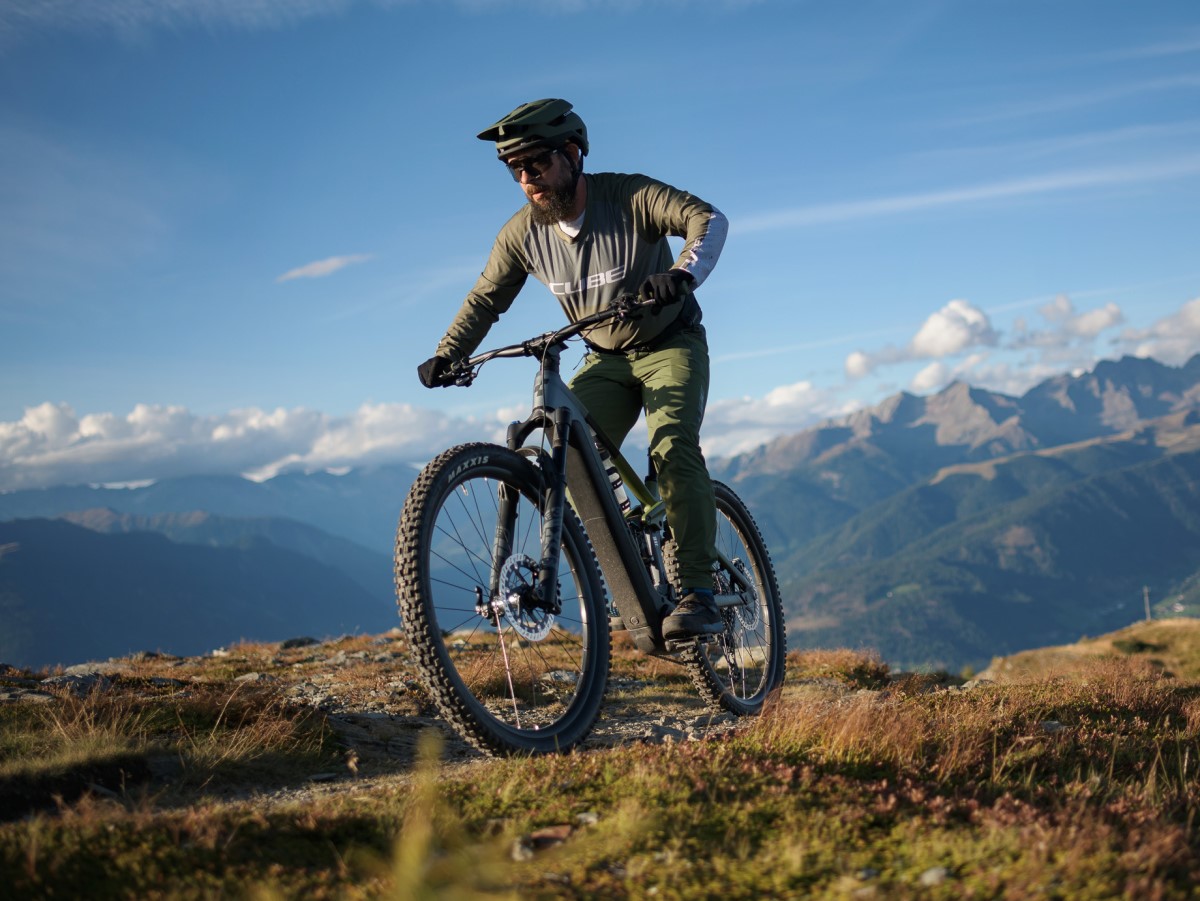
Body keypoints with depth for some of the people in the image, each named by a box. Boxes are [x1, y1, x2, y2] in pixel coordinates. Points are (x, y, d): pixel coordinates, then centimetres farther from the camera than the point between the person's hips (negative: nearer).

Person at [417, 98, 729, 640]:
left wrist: (684, 274, -53)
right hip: (605, 359, 4)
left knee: (673, 448, -28)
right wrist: (446, 356, -14)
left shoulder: (629, 196, -21)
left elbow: (708, 219, -34)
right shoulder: (522, 233, -9)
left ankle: (699, 593, -22)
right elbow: (484, 300, 1)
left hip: (670, 346, -4)